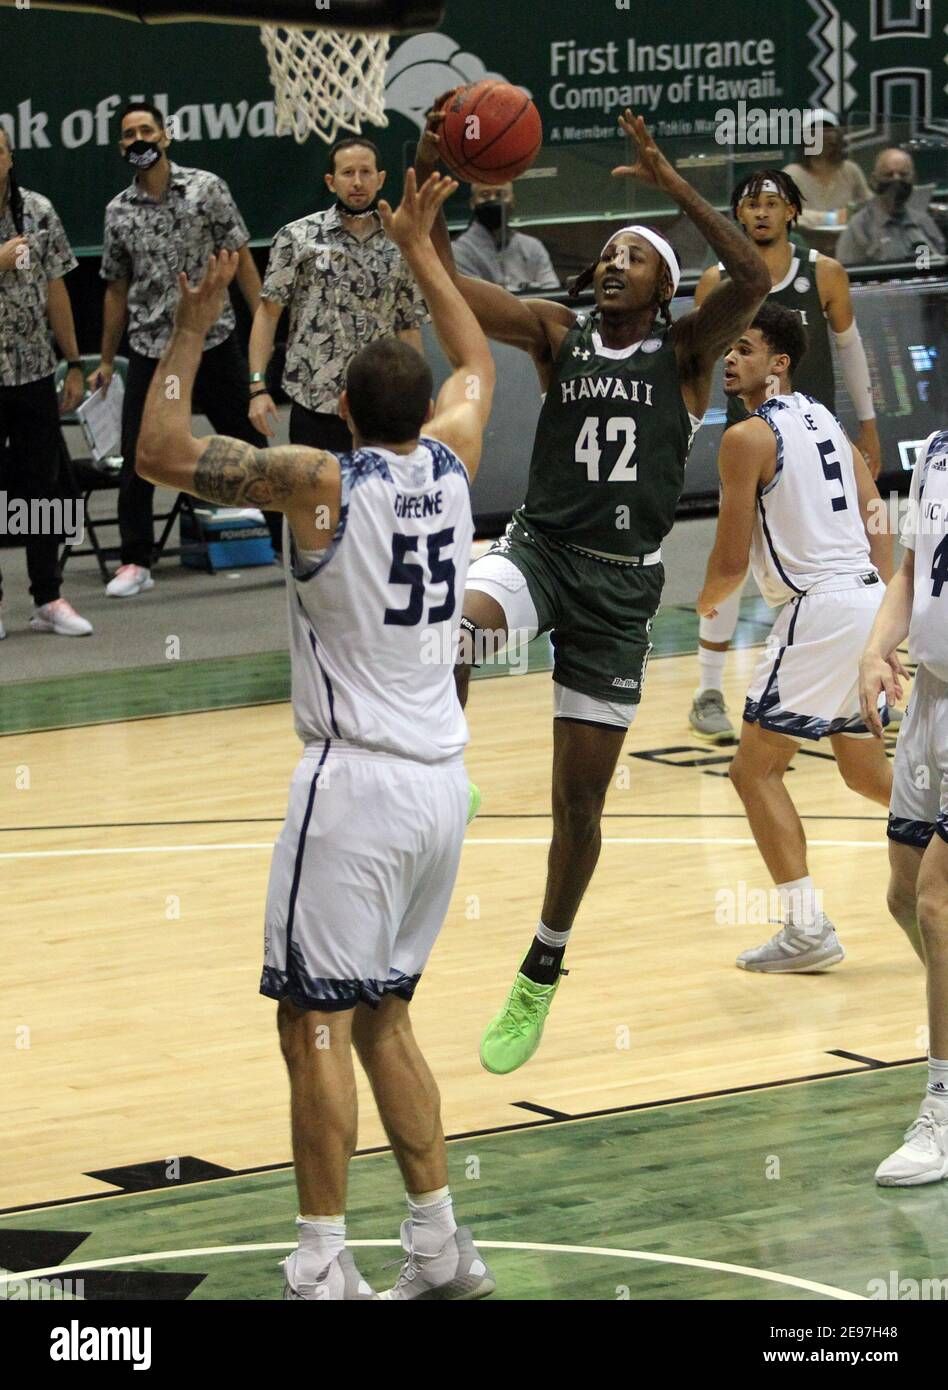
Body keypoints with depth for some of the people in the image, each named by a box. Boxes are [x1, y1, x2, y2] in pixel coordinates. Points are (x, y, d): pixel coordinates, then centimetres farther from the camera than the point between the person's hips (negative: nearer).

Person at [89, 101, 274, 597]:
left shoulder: (206, 188, -1)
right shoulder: (118, 212, 6)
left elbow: (241, 261, -1)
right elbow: (117, 289, 14)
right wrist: (106, 361, 15)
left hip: (215, 343, -2)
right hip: (150, 351, 2)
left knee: (251, 446, 4)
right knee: (137, 462, 1)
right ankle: (136, 562, 13)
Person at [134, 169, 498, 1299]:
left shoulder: (321, 481, -13)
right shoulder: (450, 460, 4)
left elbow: (158, 455, -12)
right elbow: (475, 361, 26)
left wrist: (191, 328, -4)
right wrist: (420, 251, 32)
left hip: (355, 782, -7)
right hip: (441, 780, 7)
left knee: (315, 1020, -4)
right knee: (380, 1015, 17)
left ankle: (323, 1266, -6)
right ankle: (439, 1248, 18)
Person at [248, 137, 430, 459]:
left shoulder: (399, 247, 7)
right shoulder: (297, 237, -2)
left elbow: (409, 327, 12)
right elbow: (268, 312, -1)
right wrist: (258, 387, -9)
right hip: (316, 408, -3)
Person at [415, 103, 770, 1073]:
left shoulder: (686, 351, 2)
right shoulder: (558, 335, 8)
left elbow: (755, 281, -18)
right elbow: (444, 283, -2)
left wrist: (670, 183, -23)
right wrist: (426, 182, -18)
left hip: (621, 582, -1)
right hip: (538, 547, 1)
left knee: (580, 794, 6)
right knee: (455, 624, -39)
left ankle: (541, 976, 23)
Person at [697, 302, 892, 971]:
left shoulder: (748, 438, -9)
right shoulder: (824, 419, 17)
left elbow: (732, 560, -9)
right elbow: (876, 517, 16)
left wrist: (707, 602, 12)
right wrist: (883, 608, 19)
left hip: (820, 609, -9)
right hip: (869, 598, 9)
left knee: (755, 769, -3)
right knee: (865, 770, 23)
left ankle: (808, 929, -7)